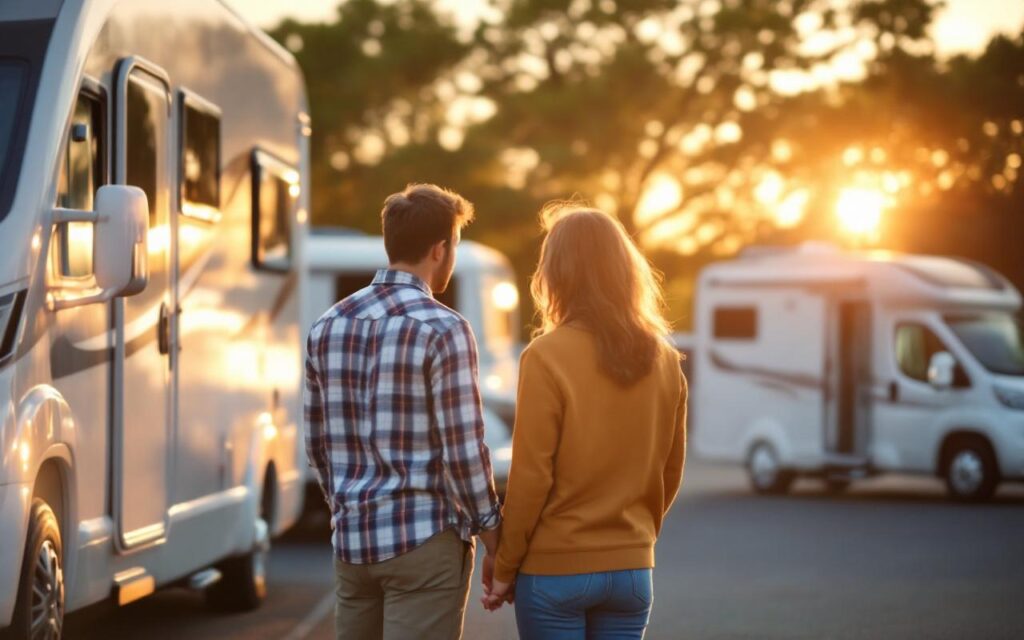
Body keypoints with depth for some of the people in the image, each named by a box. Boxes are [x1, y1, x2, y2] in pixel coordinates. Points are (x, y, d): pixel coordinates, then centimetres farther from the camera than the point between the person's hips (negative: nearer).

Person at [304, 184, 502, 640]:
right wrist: (491, 534, -2)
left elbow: (317, 443, 12)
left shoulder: (327, 327, 7)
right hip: (424, 539, -6)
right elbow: (463, 450, -14)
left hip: (353, 540, 6)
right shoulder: (443, 330, -12)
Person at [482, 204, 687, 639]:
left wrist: (502, 569, -3)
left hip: (554, 570, -4)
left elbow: (530, 477, -12)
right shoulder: (663, 359, 2)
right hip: (631, 570, 4)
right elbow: (670, 471, 9)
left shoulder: (547, 357, -13)